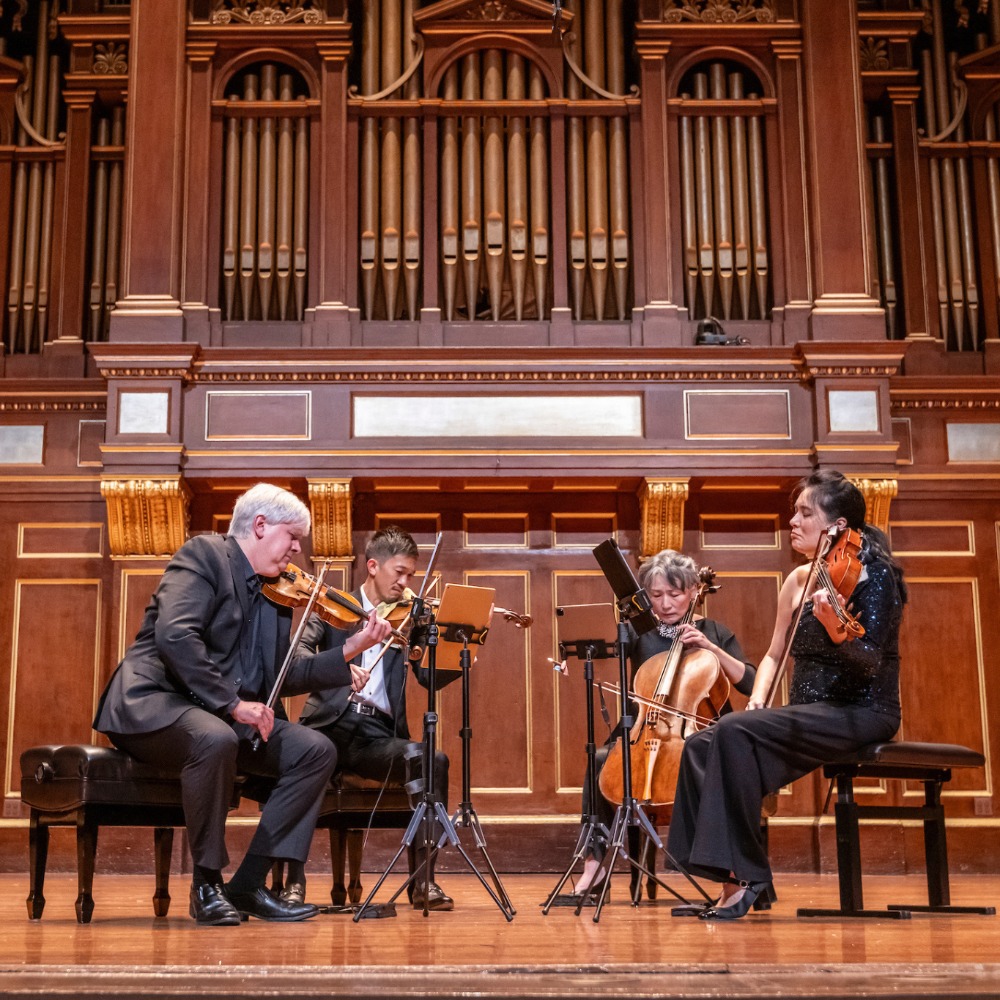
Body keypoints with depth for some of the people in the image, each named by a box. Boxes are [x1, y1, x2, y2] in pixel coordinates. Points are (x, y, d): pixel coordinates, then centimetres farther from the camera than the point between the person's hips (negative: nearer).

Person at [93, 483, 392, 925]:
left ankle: (248, 884, -8)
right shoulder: (204, 553, -7)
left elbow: (282, 677, 13)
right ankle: (207, 884, -20)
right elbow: (175, 634, -23)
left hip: (226, 716, 8)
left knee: (316, 750, -9)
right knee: (215, 739, -38)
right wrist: (232, 702, -25)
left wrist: (350, 650, 4)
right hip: (155, 701, -8)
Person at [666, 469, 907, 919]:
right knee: (700, 745, -15)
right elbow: (774, 655, 18)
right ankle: (730, 875, -11)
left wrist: (837, 632, -39)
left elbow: (871, 664, -19)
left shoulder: (873, 573, -9)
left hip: (862, 713, -7)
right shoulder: (798, 581, 11)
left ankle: (745, 876, -21)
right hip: (807, 713, 7)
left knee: (735, 733, -29)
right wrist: (757, 701, -1)